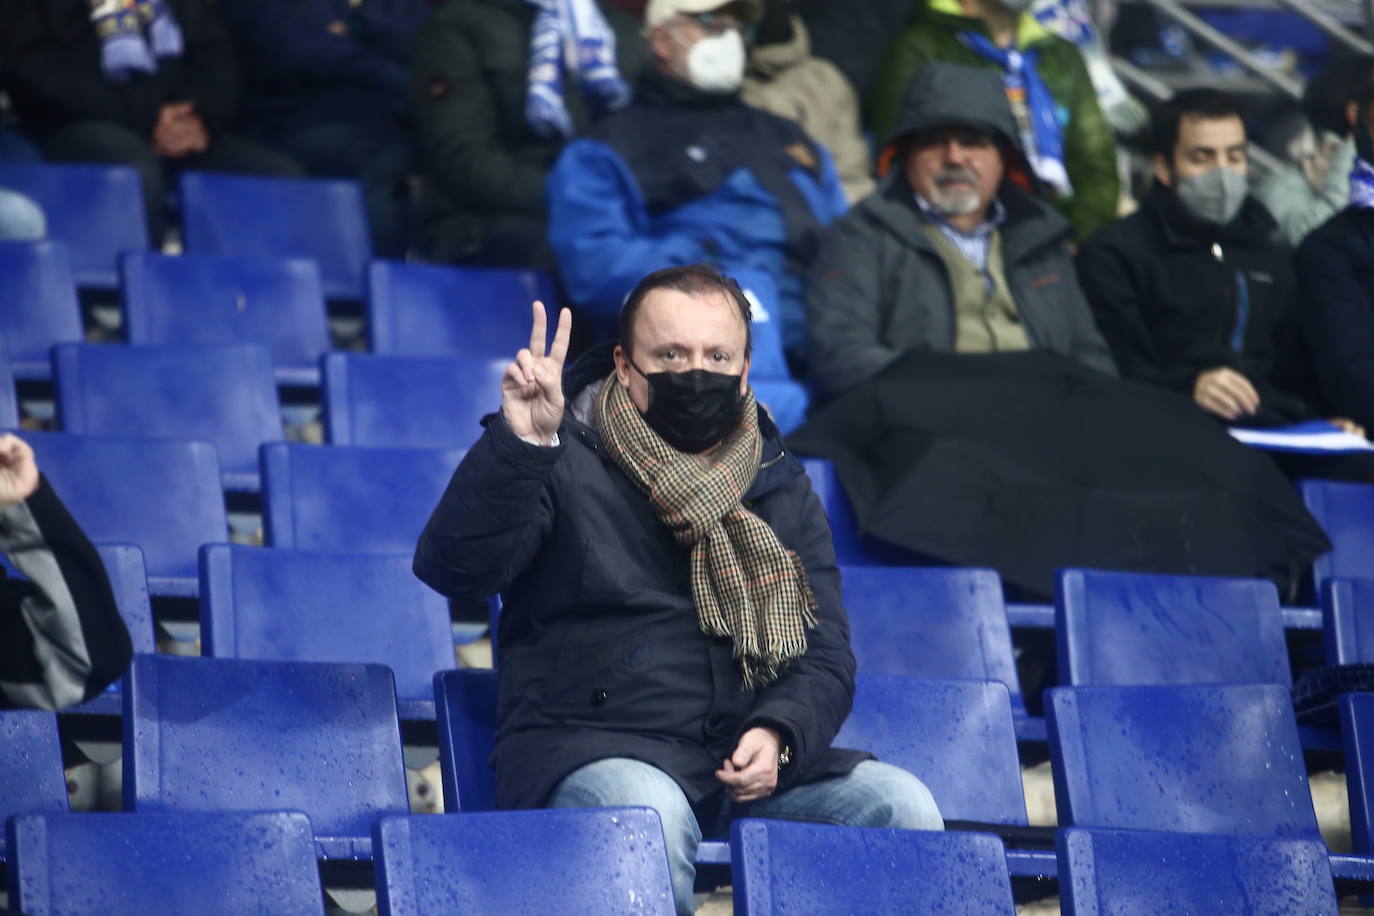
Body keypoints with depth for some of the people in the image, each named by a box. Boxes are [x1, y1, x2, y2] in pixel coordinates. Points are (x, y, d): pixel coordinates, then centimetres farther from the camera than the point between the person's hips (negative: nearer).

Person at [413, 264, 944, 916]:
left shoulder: (781, 488, 17)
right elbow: (451, 568, -14)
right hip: (588, 748, -5)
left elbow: (826, 654, 13)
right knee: (647, 811, -38)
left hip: (751, 762, 5)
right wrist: (518, 442, -28)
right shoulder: (564, 465, 2)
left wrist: (779, 734, -9)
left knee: (901, 805, -17)